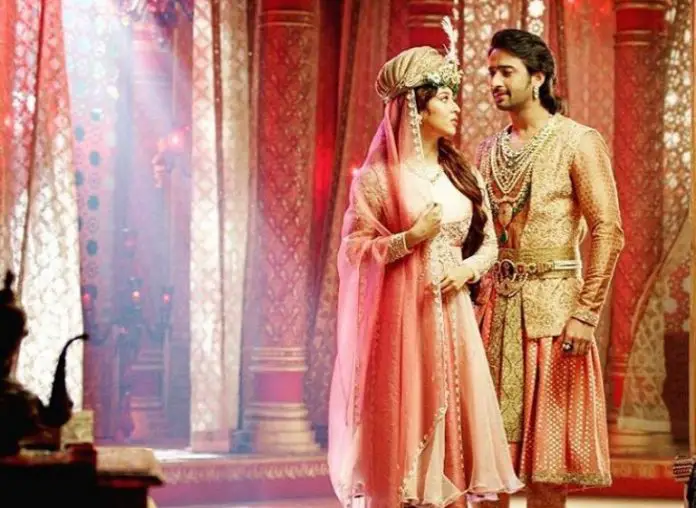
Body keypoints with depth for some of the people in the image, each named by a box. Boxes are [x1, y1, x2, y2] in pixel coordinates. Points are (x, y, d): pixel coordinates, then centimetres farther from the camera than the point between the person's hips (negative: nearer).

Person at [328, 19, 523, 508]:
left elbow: (489, 242, 14)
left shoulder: (462, 173, 11)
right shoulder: (379, 176, -4)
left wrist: (468, 268, -6)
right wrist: (412, 238, -16)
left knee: (452, 421, 4)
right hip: (402, 316, -5)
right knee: (400, 425, -3)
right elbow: (353, 248, -6)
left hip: (452, 315, 5)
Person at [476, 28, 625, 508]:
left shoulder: (578, 143, -3)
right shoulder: (488, 151, 14)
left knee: (545, 451, -2)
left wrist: (586, 313, -17)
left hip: (550, 305, -5)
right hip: (494, 305, 5)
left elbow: (608, 231, -10)